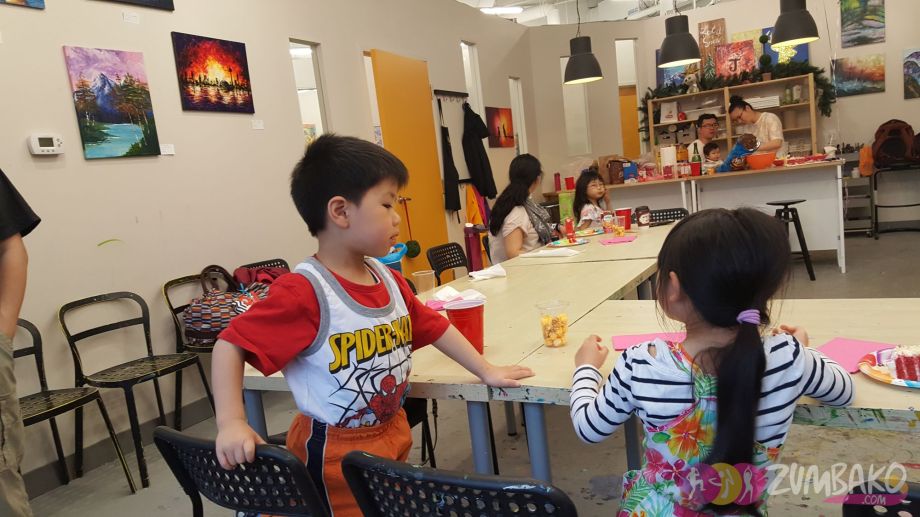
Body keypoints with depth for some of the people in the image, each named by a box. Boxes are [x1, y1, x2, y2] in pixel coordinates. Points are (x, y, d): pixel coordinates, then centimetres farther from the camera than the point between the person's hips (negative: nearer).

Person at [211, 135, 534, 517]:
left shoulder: (388, 279, 0)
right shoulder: (304, 292, -23)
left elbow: (432, 326, 11)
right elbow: (231, 346, -20)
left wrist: (486, 371, 13)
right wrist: (231, 424, -28)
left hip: (393, 436, 8)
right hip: (335, 455, -7)